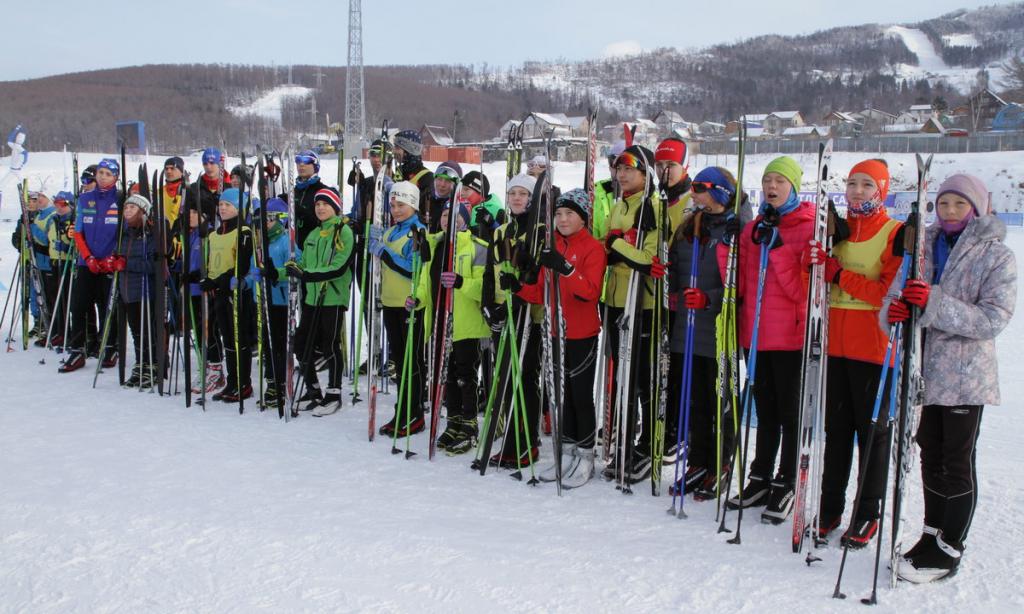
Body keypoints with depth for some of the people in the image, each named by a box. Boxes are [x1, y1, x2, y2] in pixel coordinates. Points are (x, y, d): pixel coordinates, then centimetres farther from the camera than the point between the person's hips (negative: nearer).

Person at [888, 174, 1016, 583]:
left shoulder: (997, 255, -4)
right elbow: (898, 294, 6)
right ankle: (933, 536, 27)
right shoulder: (924, 246, 8)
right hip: (925, 369, 4)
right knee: (931, 457, 13)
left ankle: (949, 550, 12)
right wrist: (894, 309, -19)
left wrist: (935, 304, -27)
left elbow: (994, 319, -15)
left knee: (958, 462, 2)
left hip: (966, 373, -4)